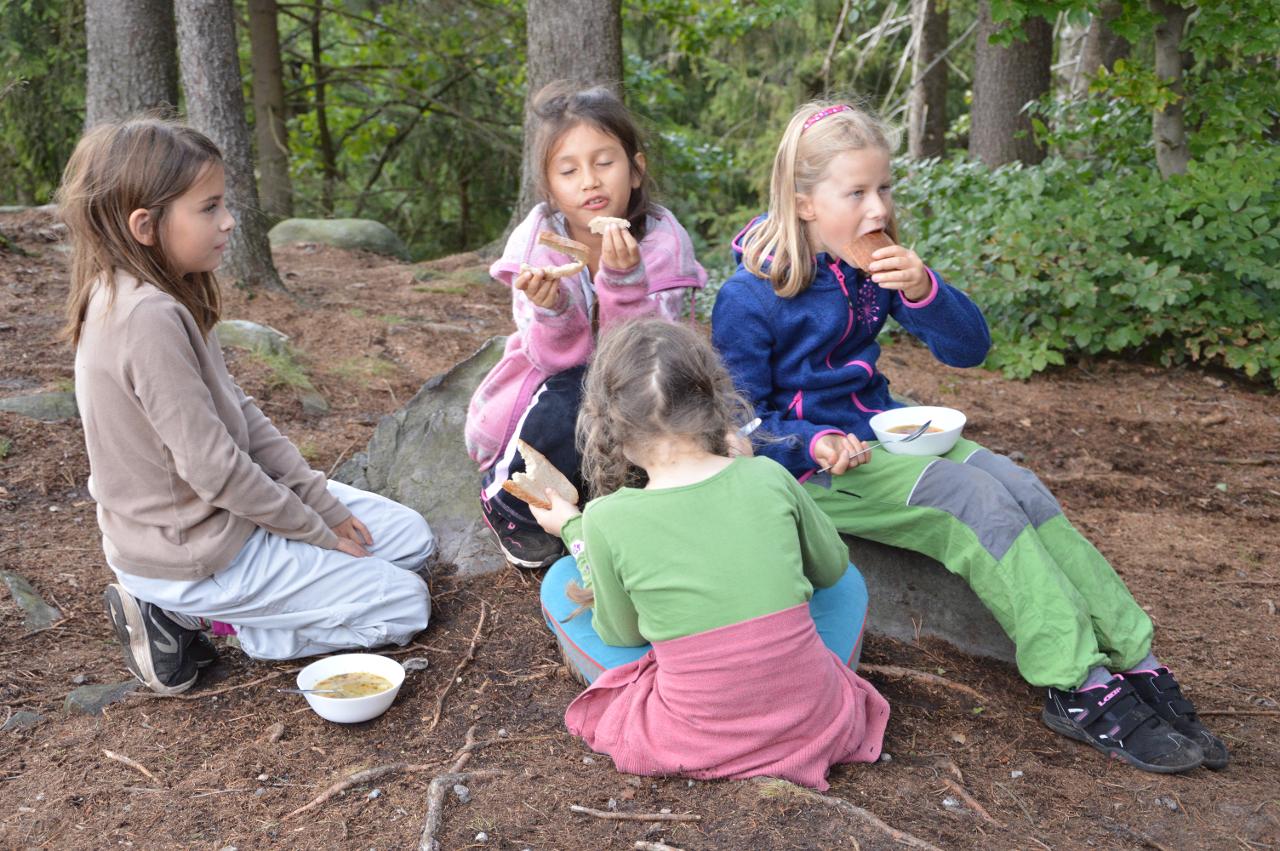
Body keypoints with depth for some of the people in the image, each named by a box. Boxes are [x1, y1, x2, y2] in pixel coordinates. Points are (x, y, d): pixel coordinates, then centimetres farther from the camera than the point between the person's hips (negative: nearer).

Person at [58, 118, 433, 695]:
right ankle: (199, 615, 0)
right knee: (404, 604, -3)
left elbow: (241, 414, 6)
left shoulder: (161, 300, 2)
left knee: (412, 537, 13)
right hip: (193, 553, -9)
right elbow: (212, 466, -25)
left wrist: (324, 504, 2)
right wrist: (315, 531, -11)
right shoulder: (149, 317, -28)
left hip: (223, 510, 9)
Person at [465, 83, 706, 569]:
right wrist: (549, 307, -39)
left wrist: (624, 278, -38)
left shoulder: (664, 241, -17)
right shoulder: (536, 241, -14)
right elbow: (557, 358, -17)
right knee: (568, 405, -33)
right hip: (560, 389, 0)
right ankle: (505, 502, -3)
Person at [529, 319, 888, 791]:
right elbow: (830, 567, 12)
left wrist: (573, 532, 14)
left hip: (694, 741, -2)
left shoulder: (606, 520, -13)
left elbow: (623, 634, 3)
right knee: (846, 580, 29)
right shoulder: (769, 477, -7)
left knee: (560, 580, 11)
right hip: (814, 717, 3)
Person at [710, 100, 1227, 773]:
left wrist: (923, 290, -17)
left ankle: (1135, 661, -13)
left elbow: (969, 349, 3)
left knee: (1021, 488, -14)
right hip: (809, 461, -7)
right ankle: (1080, 687, -22)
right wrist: (815, 443, -29)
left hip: (884, 432, 7)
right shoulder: (750, 297, -15)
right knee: (977, 501, -25)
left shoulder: (877, 269, 4)